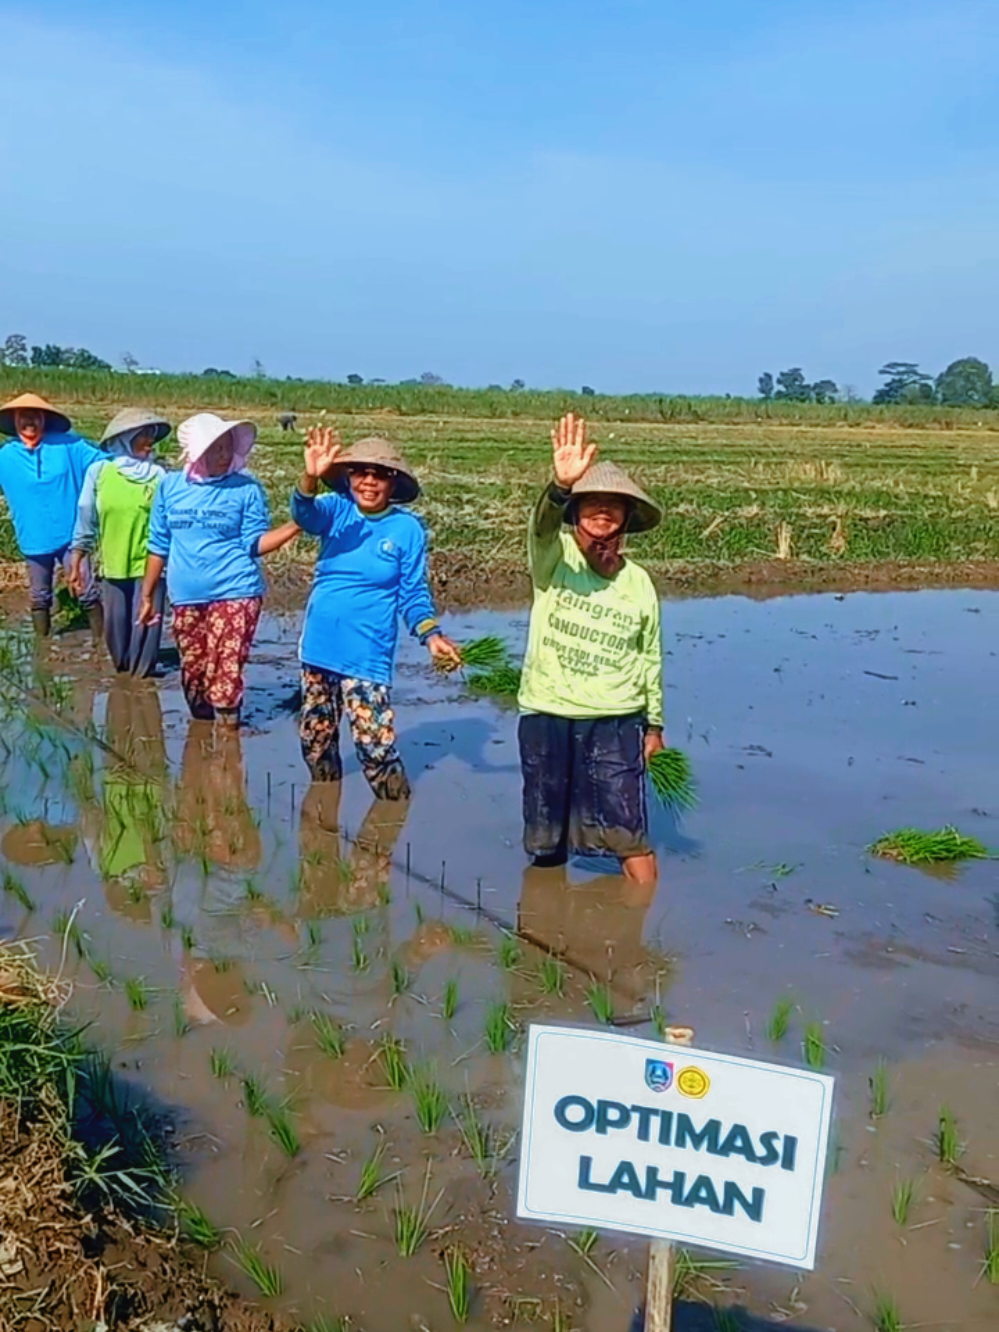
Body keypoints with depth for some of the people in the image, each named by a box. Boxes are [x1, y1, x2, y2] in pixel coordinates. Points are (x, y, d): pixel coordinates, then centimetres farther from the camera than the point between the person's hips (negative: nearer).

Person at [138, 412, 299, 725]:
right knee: (193, 674, 14)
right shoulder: (170, 485, 4)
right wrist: (147, 596, 15)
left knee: (225, 675, -9)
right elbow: (159, 545, 11)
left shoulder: (247, 488, -4)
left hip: (235, 594, -4)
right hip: (186, 598, 4)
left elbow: (255, 543, -5)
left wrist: (295, 525, -20)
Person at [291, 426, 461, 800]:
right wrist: (310, 477, -46)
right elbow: (305, 514, -24)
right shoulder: (336, 510, -1)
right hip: (318, 647, 4)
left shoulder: (407, 528, -6)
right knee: (315, 740, 17)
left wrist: (431, 634, -19)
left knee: (376, 746, -12)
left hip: (365, 654, -4)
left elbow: (413, 592, -2)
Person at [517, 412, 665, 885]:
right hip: (545, 717, 0)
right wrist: (561, 485, -50)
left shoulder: (638, 583, 4)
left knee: (628, 833, -4)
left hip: (616, 721, 1)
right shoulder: (554, 557, -5)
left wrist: (655, 724, 15)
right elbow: (542, 525, -29)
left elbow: (650, 657, 13)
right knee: (546, 836, 11)